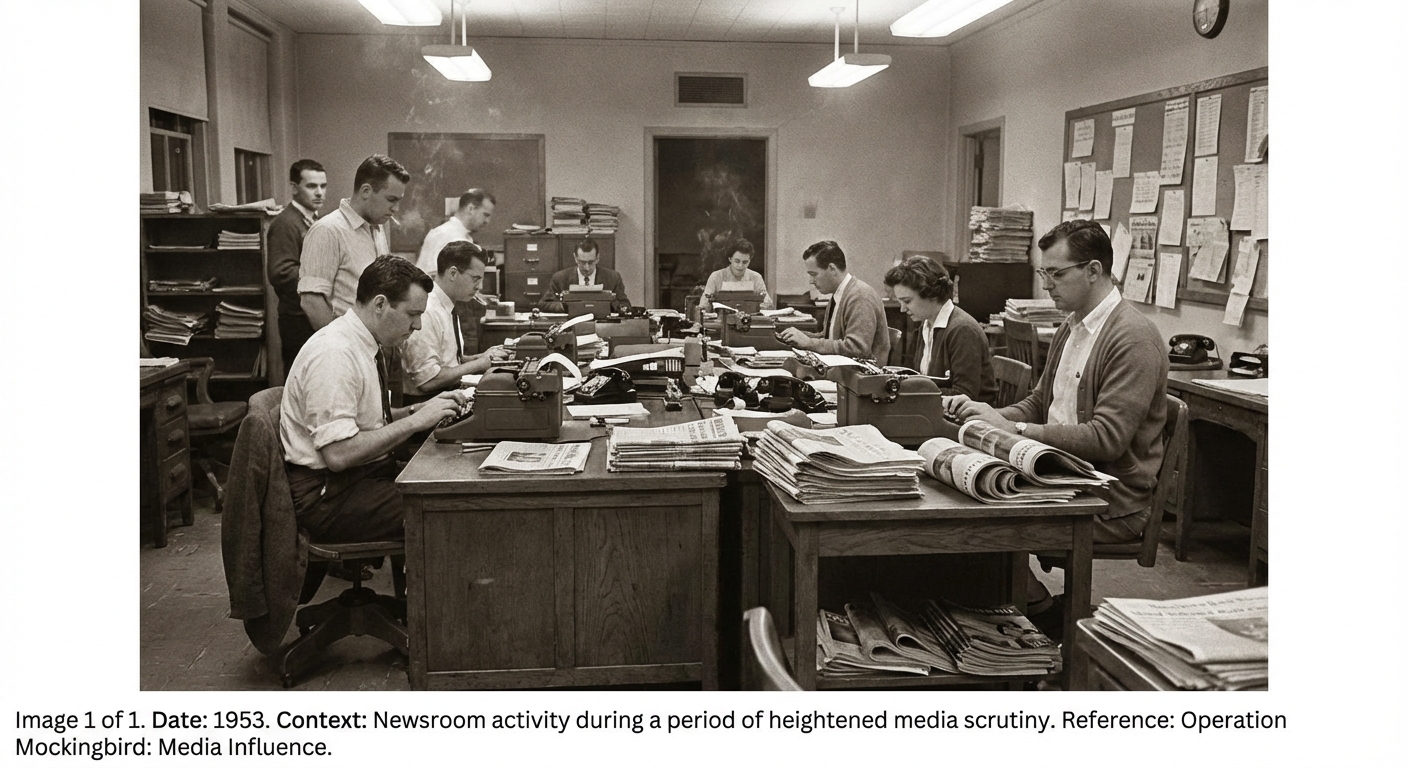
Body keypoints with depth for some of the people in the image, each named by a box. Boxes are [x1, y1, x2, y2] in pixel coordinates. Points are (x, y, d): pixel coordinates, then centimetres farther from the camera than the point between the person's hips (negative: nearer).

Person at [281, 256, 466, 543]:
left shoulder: (366, 344, 8)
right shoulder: (333, 354, -21)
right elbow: (338, 454, -26)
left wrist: (421, 409, 1)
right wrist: (414, 421, -21)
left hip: (367, 473, 9)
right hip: (327, 494, -9)